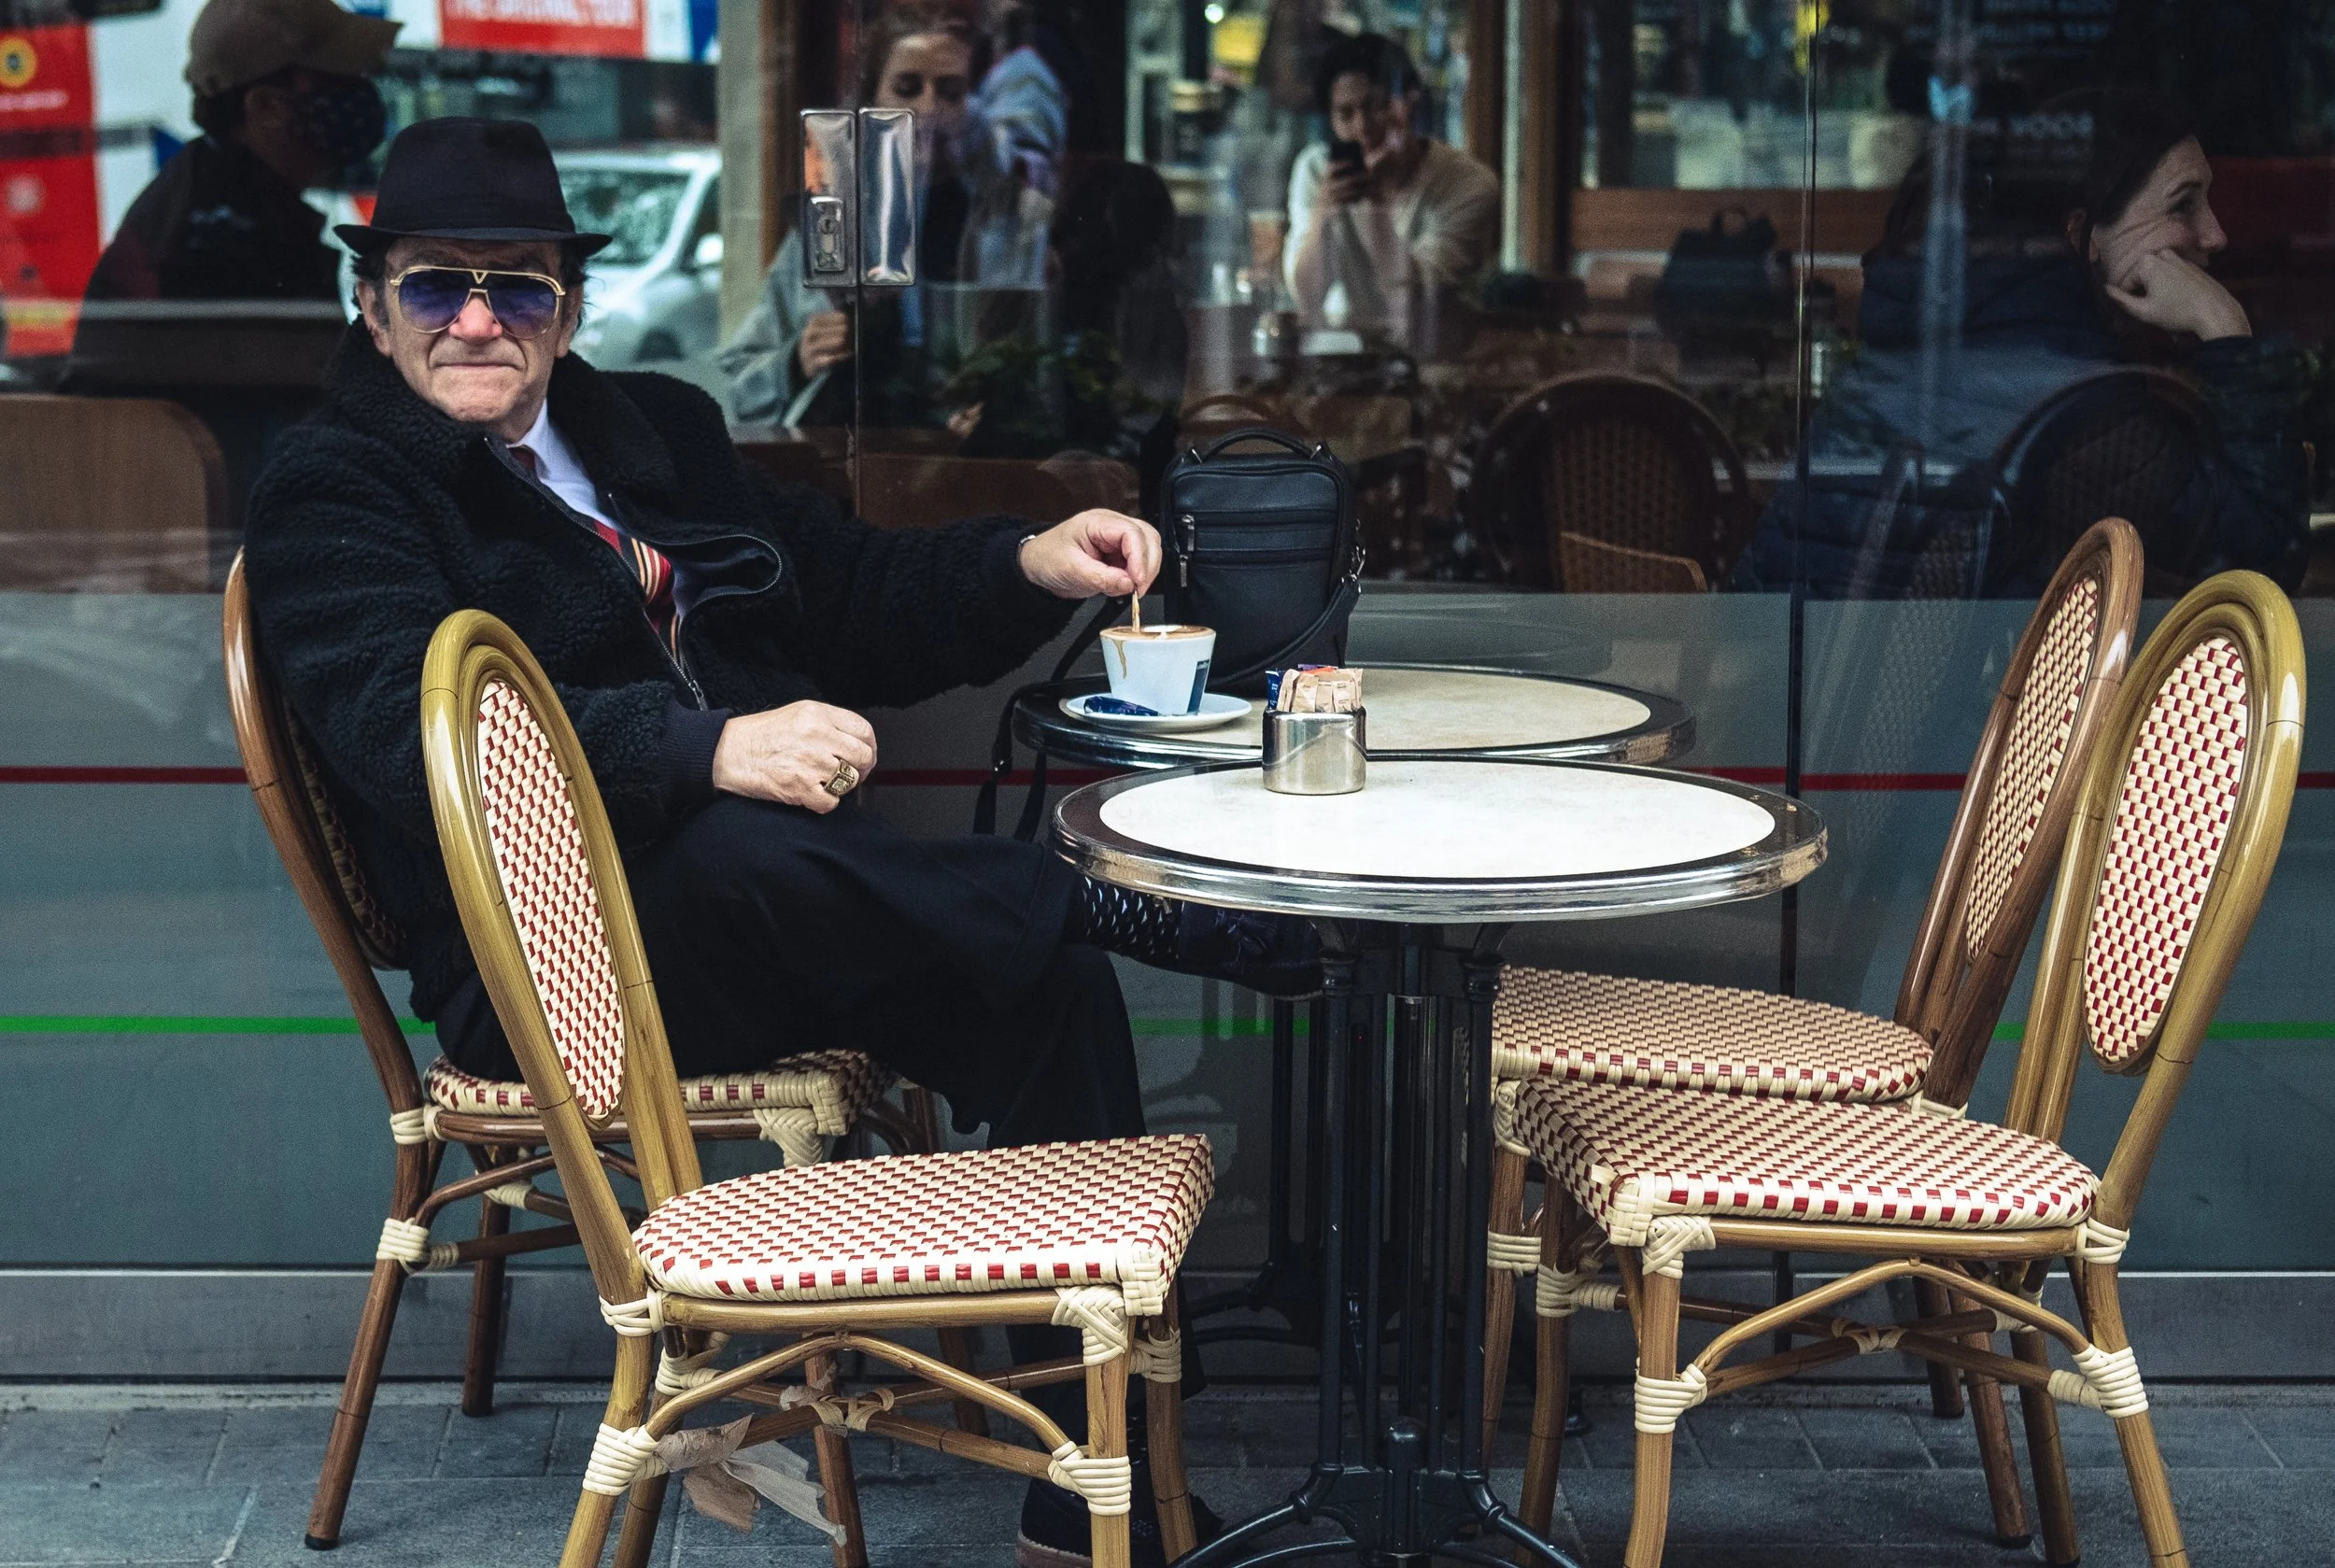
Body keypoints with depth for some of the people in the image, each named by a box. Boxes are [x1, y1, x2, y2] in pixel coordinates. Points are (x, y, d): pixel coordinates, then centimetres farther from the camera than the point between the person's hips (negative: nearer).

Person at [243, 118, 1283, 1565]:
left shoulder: (660, 431, 22)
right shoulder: (336, 493, 0)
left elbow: (863, 606, 28)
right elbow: (420, 731, -19)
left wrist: (1029, 567, 7)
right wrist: (710, 749, -33)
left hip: (766, 922, 6)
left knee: (1048, 990, -20)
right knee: (749, 854, -38)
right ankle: (1113, 910, -13)